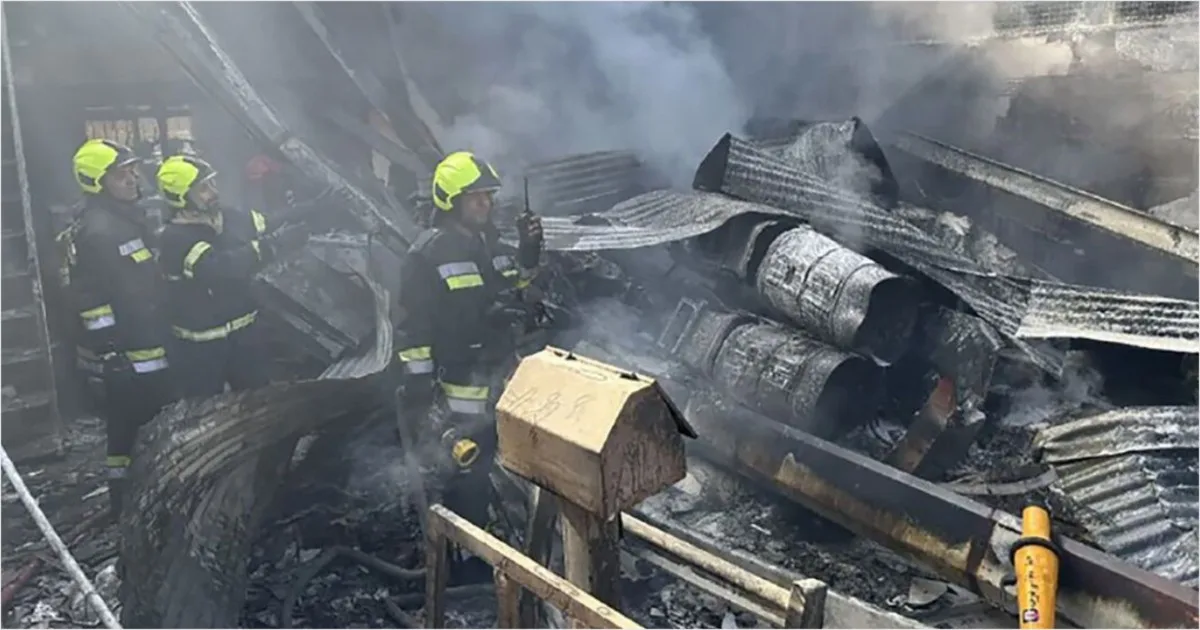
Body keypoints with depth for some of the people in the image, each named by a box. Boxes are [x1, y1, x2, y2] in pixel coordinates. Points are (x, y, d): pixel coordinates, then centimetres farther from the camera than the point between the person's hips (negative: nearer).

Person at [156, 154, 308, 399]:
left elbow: (271, 226, -2)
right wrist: (274, 243, -40)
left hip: (245, 330, 5)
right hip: (200, 343, -5)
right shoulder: (175, 239, -20)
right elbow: (220, 268, -34)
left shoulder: (233, 218, 0)